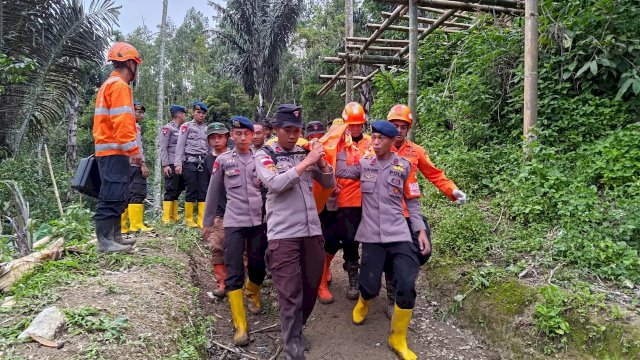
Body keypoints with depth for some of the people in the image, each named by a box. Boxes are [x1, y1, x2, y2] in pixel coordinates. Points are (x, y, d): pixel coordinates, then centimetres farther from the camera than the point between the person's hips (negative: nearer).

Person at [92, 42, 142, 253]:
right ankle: (105, 241, -7)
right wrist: (134, 150, -20)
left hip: (107, 151, 10)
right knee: (111, 196, -9)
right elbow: (121, 122, -20)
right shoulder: (119, 85, -10)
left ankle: (115, 236, 20)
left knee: (117, 196, 14)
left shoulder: (109, 85, 21)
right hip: (115, 151, -10)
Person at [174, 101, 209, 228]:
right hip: (190, 162, -4)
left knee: (204, 191, 0)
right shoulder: (186, 126, 3)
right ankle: (189, 219, 10)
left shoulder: (206, 128, 16)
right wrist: (178, 163, -10)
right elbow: (180, 146, -1)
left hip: (203, 162, 4)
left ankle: (201, 220, 5)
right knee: (192, 190, -2)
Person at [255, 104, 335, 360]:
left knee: (311, 287, 15)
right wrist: (307, 162, -16)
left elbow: (329, 184, 12)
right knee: (290, 293, -1)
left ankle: (295, 328, 39)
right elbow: (276, 184, -18)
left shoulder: (305, 152, 10)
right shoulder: (264, 155, 0)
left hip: (312, 230, 5)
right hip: (284, 234, -4)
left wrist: (321, 161, -6)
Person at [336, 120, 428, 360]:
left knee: (407, 287, -7)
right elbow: (341, 172, -2)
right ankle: (363, 302, 41)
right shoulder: (364, 163, 7)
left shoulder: (404, 166, 3)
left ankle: (398, 339, 14)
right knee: (370, 286, 0)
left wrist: (421, 229, -1)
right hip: (372, 236, 1)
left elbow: (412, 201, 6)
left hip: (399, 235, 0)